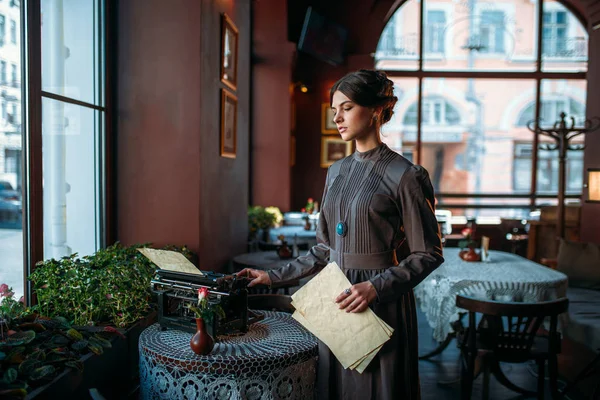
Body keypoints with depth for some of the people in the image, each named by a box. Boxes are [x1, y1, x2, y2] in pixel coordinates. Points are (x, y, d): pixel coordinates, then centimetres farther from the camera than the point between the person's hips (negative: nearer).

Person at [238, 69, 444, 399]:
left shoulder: (405, 175, -11)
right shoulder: (337, 171, 8)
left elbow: (428, 254, -10)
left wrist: (376, 287, -21)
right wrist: (274, 277, 8)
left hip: (381, 305, -6)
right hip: (336, 300, 6)